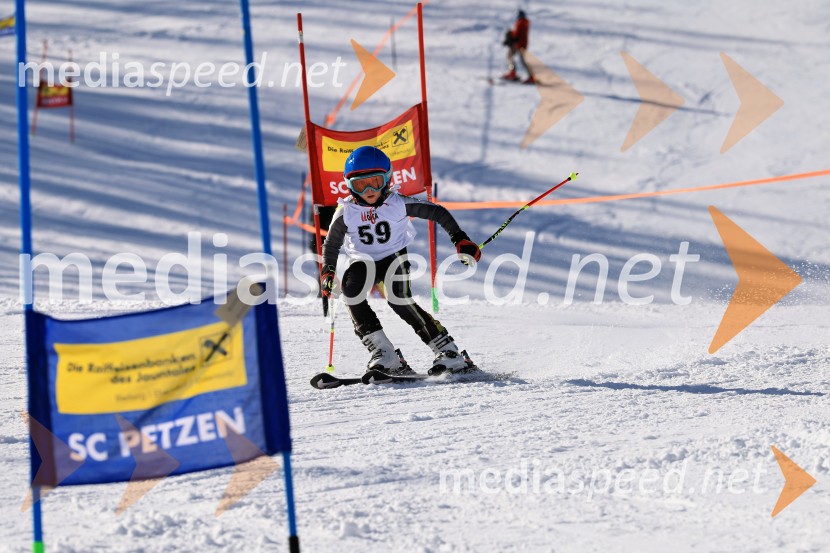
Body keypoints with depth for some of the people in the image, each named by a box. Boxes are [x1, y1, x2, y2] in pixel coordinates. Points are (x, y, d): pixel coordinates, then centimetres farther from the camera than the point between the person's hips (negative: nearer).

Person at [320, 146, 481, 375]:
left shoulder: (398, 203, -16)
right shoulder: (346, 212, -12)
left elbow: (437, 212, -5)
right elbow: (331, 244, 1)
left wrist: (459, 238, -8)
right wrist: (327, 272, -14)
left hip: (394, 258, -2)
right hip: (363, 261, 2)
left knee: (399, 300, -27)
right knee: (351, 287, -30)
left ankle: (447, 351, -13)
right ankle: (382, 353, -29)